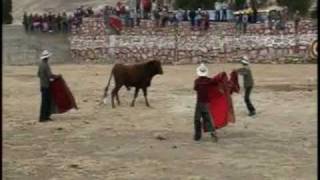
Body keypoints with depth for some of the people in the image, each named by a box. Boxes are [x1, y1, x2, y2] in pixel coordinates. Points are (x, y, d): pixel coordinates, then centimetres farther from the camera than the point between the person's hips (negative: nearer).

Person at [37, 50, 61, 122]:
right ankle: (42, 118, -1)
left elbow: (39, 74, 17)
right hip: (46, 86, -9)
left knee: (48, 101, 14)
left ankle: (46, 116, 19)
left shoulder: (41, 64, 9)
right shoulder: (46, 65, -19)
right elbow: (50, 75, -23)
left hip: (43, 85, 9)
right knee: (45, 101, -4)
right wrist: (57, 76, -8)